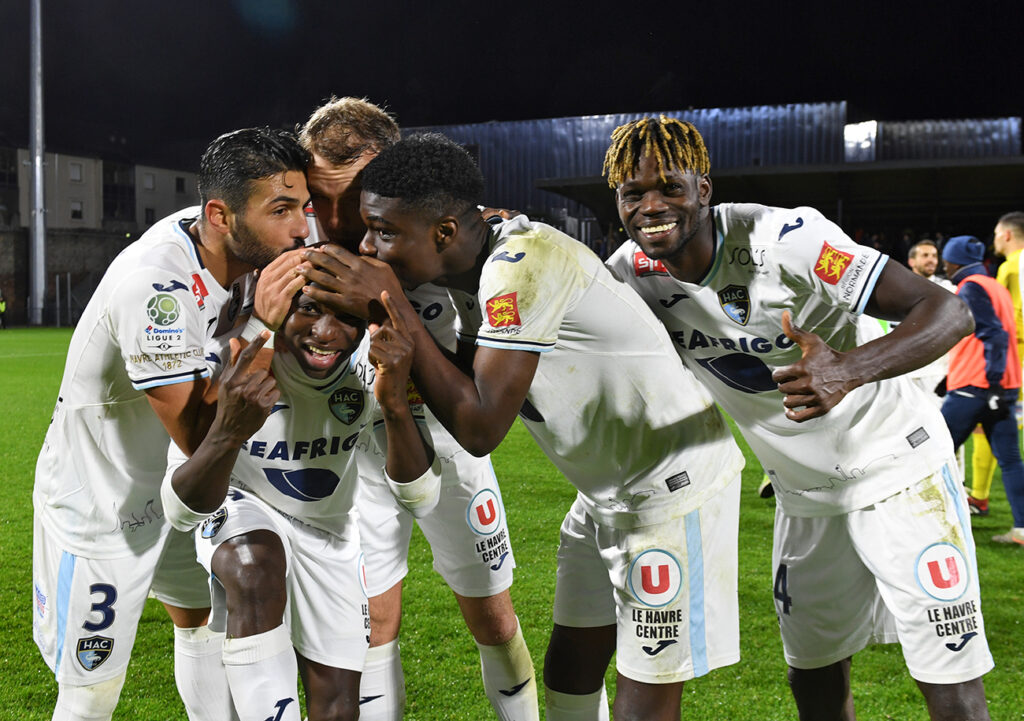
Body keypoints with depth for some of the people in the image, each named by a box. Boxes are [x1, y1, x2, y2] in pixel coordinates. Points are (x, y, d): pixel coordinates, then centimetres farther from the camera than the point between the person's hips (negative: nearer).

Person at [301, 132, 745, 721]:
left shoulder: (523, 263, -28)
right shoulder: (472, 272, 0)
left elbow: (480, 429, -29)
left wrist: (392, 309, -24)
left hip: (674, 484, -9)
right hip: (610, 491, 9)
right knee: (569, 672, 16)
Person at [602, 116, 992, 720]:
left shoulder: (783, 237, -27)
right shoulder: (636, 272, -8)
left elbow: (949, 311, -28)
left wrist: (848, 369, -48)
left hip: (896, 466, -5)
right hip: (805, 492, 6)